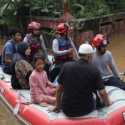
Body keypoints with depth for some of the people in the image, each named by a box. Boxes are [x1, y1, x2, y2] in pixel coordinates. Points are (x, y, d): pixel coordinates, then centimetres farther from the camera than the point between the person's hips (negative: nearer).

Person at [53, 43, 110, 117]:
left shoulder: (66, 66, -5)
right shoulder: (94, 70, -11)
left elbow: (59, 89, 3)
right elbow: (102, 93, -9)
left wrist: (58, 106, 17)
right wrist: (108, 103, 12)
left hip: (67, 110, 2)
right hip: (85, 110, -1)